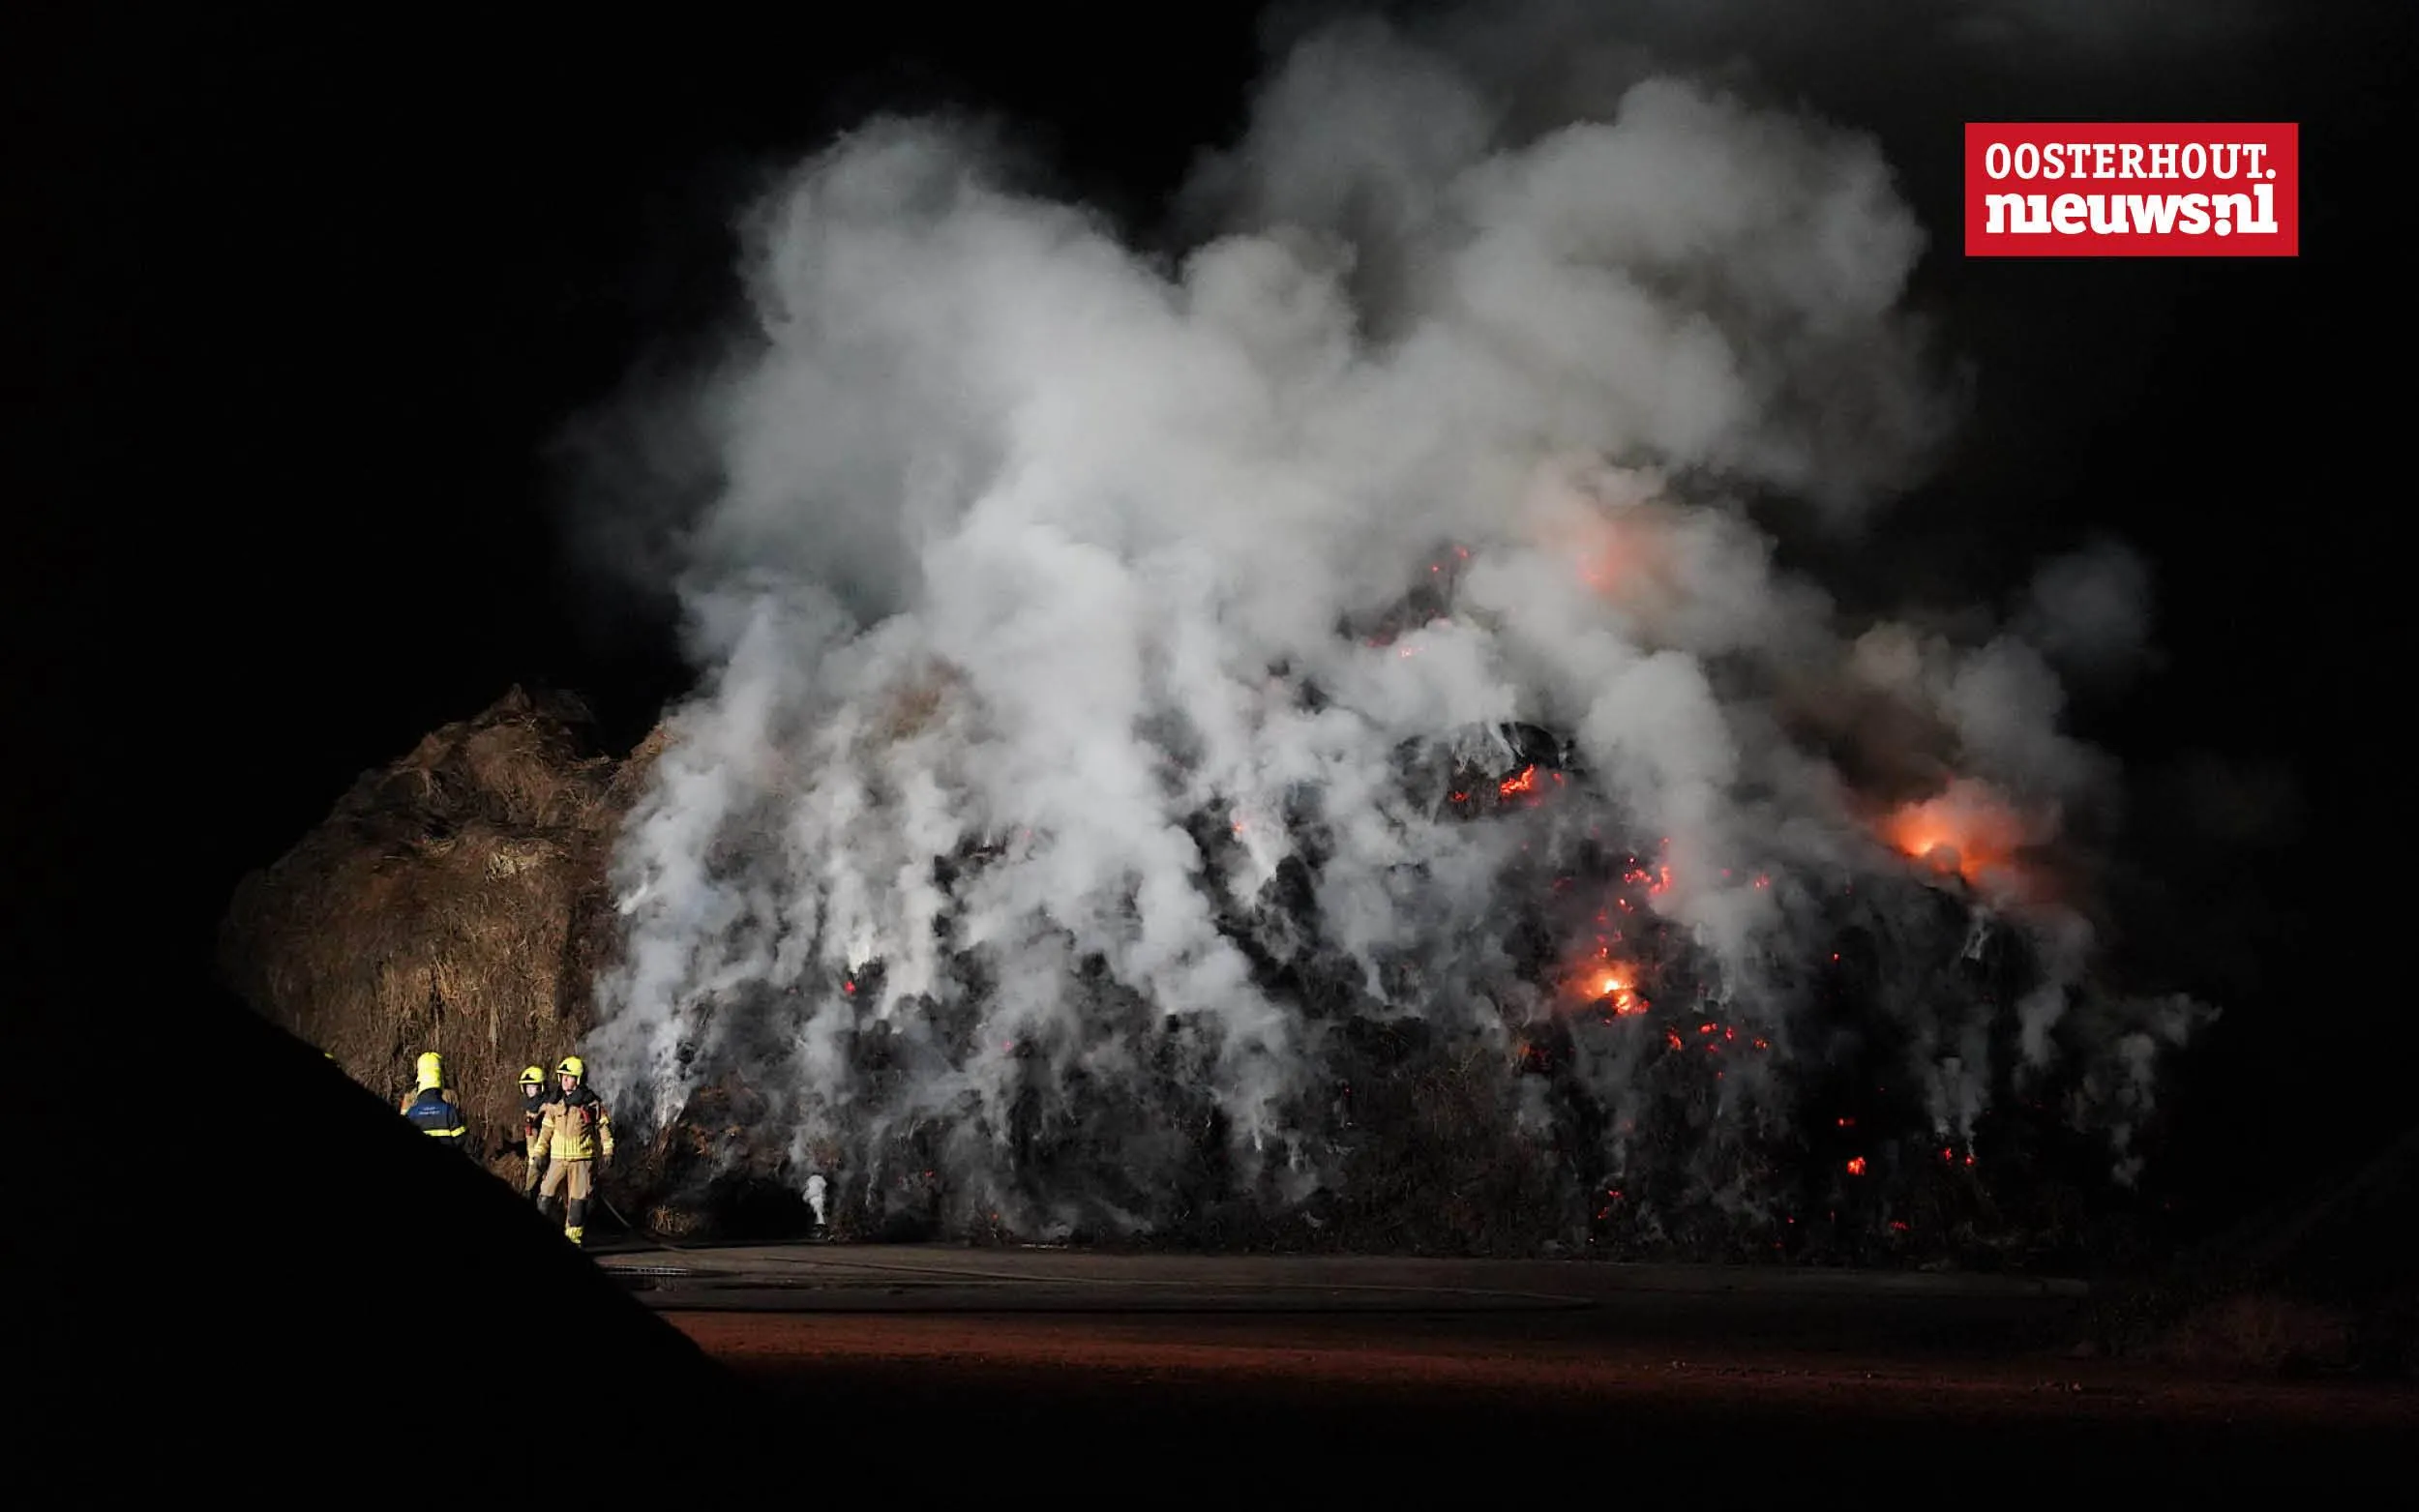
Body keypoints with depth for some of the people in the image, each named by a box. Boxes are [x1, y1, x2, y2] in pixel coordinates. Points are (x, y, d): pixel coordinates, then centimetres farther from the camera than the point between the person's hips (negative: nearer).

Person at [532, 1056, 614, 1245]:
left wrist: (607, 1152, 0)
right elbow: (546, 1130, 13)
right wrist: (539, 1154, 8)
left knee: (577, 1200, -3)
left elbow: (604, 1127, 4)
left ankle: (574, 1237, 4)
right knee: (545, 1197, -5)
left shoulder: (592, 1103, -1)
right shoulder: (555, 1104, 9)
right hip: (558, 1159, 3)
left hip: (582, 1159, -3)